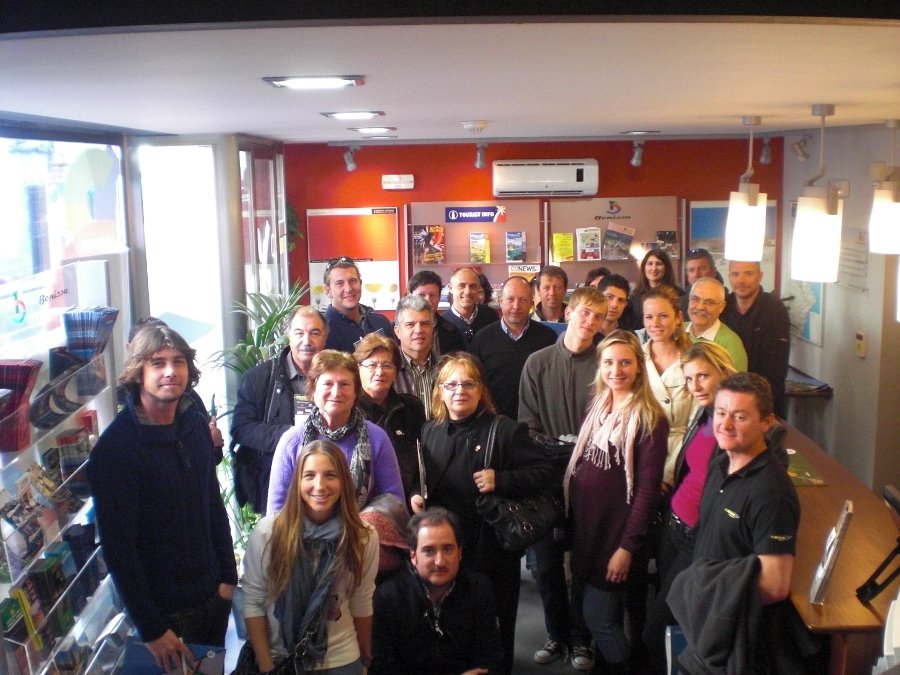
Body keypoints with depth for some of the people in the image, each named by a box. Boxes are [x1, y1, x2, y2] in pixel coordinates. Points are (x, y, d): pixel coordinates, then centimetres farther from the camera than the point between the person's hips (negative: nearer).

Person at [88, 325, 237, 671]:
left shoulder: (196, 424, 0)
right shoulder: (115, 447, -18)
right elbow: (118, 547, -18)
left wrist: (228, 576, 8)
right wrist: (151, 629, -16)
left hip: (214, 596, 6)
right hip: (165, 610, -5)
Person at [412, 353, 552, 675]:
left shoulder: (506, 430, -6)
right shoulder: (429, 432, 11)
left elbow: (541, 473, -9)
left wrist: (500, 480, -20)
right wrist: (415, 496, 2)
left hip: (493, 550, -4)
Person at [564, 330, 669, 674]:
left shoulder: (649, 419, -14)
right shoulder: (599, 406, 6)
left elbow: (648, 488, -16)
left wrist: (628, 546, -16)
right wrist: (572, 515, 5)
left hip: (617, 530, -6)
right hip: (585, 523, 6)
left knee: (599, 617, -1)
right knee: (604, 613, 18)